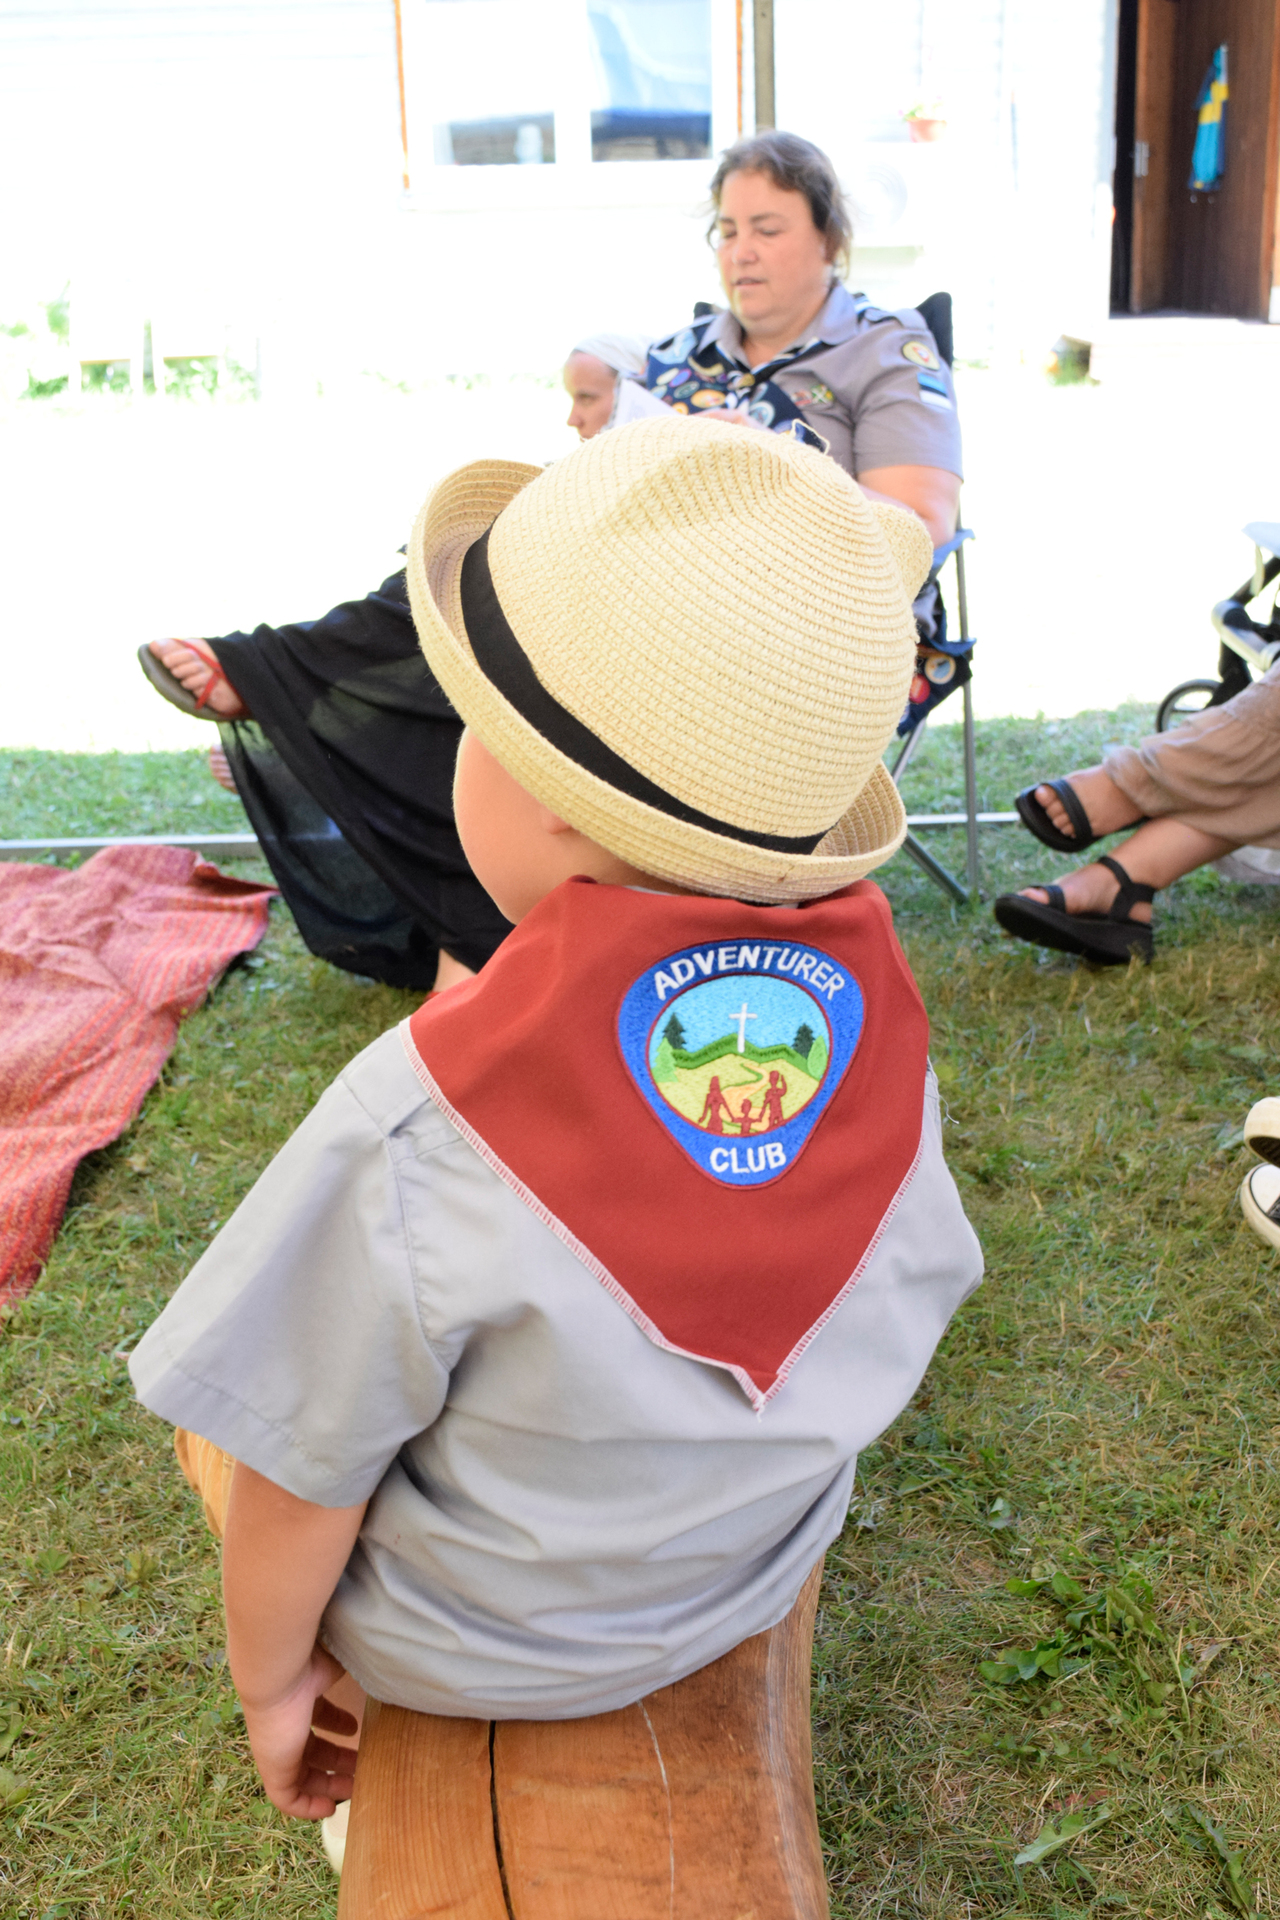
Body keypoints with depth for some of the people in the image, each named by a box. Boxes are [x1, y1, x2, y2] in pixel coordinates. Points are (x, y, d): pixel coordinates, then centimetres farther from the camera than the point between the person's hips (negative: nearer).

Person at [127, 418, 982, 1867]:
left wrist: (274, 1677, -1)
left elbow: (301, 1489, -23)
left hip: (482, 1648, -5)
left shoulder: (417, 1132, -37)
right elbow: (907, 1307, -3)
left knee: (222, 1401, 20)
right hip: (755, 1583, 5)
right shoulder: (878, 1024, -20)